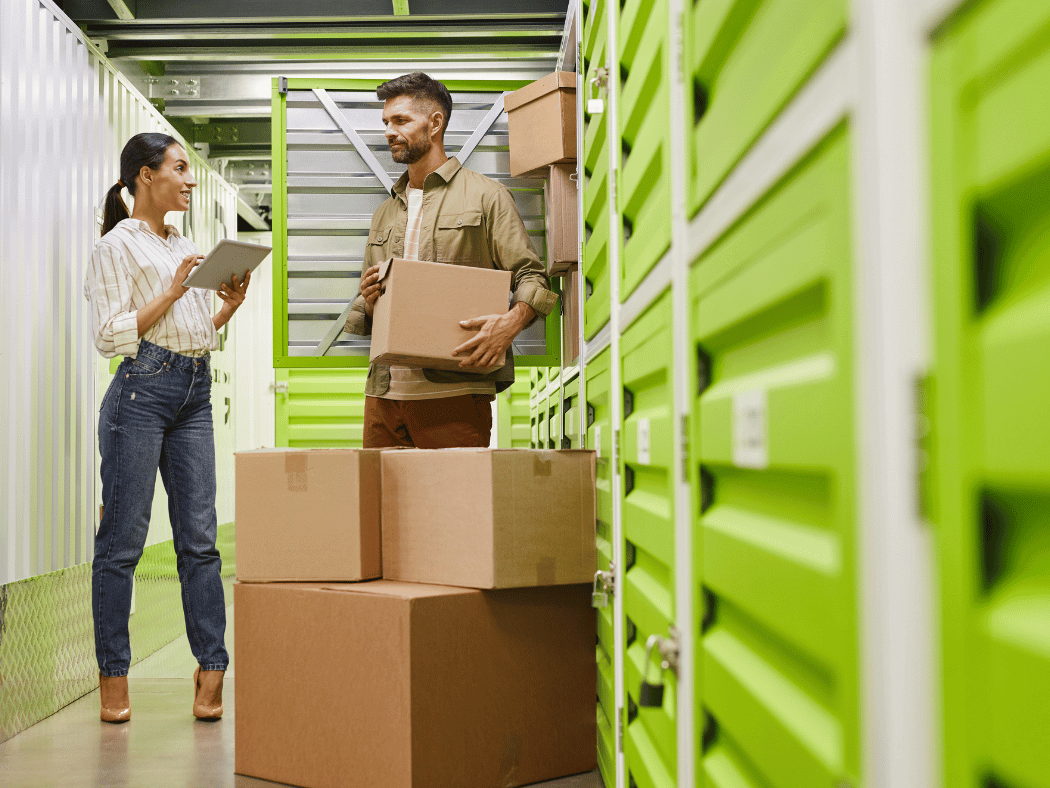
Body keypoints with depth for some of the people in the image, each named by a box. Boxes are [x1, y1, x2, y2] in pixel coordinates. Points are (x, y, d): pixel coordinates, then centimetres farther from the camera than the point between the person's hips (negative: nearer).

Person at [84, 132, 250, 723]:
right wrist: (172, 292, -12)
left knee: (200, 536, 2)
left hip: (195, 393, 7)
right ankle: (114, 674, 7)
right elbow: (111, 335, -8)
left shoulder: (188, 248, 21)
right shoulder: (118, 245, 0)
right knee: (124, 537, -2)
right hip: (141, 391, -6)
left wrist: (231, 305, 8)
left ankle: (212, 670, 3)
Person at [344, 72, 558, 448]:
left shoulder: (485, 196, 6)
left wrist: (511, 322, -22)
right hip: (383, 394, 5)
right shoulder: (384, 214, 23)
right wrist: (368, 303, 1)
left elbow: (531, 277, -1)